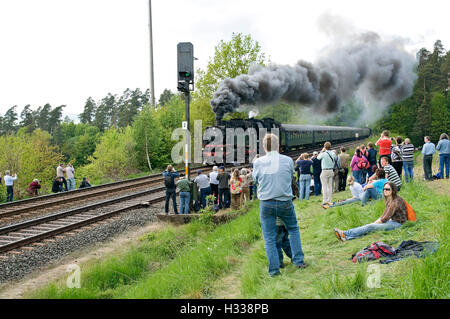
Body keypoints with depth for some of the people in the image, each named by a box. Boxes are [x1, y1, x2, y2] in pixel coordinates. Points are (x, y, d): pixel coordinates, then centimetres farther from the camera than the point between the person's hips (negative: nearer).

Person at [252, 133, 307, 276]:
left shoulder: (258, 162, -5)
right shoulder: (288, 160, -4)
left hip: (266, 204, 0)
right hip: (285, 203, 1)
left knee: (269, 237, 8)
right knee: (293, 229, 23)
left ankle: (274, 269, 7)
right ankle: (298, 260, 21)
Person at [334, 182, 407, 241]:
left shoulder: (396, 201, -18)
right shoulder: (389, 200, 14)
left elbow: (386, 217, -19)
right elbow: (384, 215, 15)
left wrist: (375, 223, -11)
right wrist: (375, 222, 1)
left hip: (397, 223, -9)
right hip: (392, 221, 9)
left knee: (370, 227, -21)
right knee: (370, 226, -8)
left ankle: (346, 234, -27)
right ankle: (347, 237, -22)